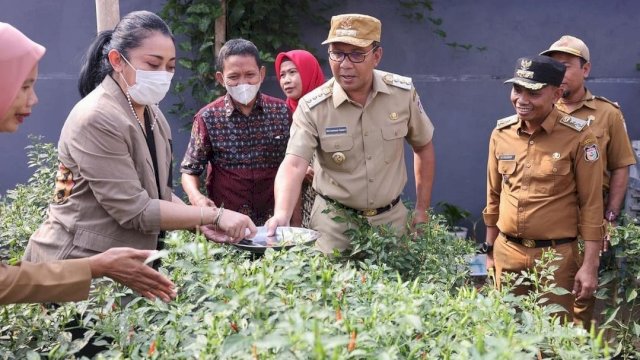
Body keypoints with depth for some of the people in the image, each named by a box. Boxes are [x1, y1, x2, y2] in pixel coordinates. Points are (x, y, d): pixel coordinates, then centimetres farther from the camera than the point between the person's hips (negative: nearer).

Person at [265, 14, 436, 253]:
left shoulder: (403, 93, -9)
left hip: (392, 218, 3)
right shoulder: (312, 107, -17)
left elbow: (423, 146, 5)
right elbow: (293, 165, -27)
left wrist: (422, 209, 5)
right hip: (334, 223, -2)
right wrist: (281, 215, -45)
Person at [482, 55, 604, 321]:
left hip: (556, 256, -4)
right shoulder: (501, 133, 2)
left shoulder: (578, 137, -10)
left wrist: (590, 266, -10)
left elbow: (591, 204, -8)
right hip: (506, 253, 4)